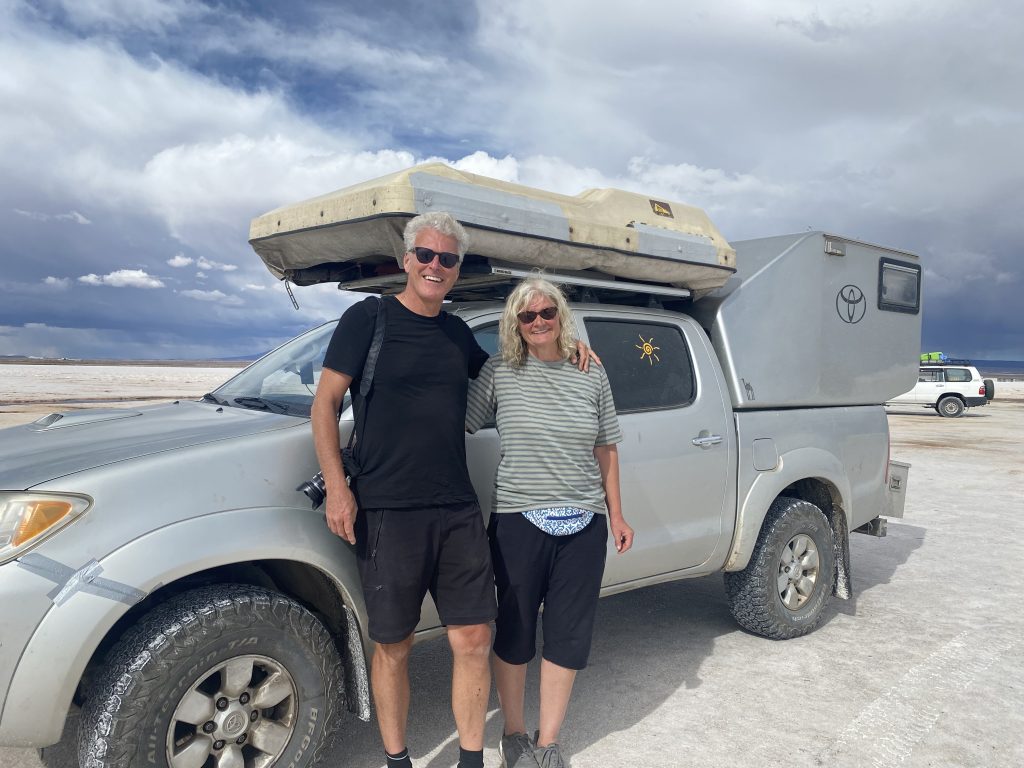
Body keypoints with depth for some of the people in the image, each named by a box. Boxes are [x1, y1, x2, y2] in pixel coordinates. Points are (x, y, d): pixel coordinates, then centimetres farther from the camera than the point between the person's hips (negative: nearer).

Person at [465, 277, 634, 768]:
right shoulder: (500, 373, -3)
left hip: (583, 524, 3)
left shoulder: (592, 376, 5)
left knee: (570, 635, 9)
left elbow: (606, 449, 10)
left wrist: (616, 515, 9)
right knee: (514, 631, 9)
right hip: (518, 520, -2)